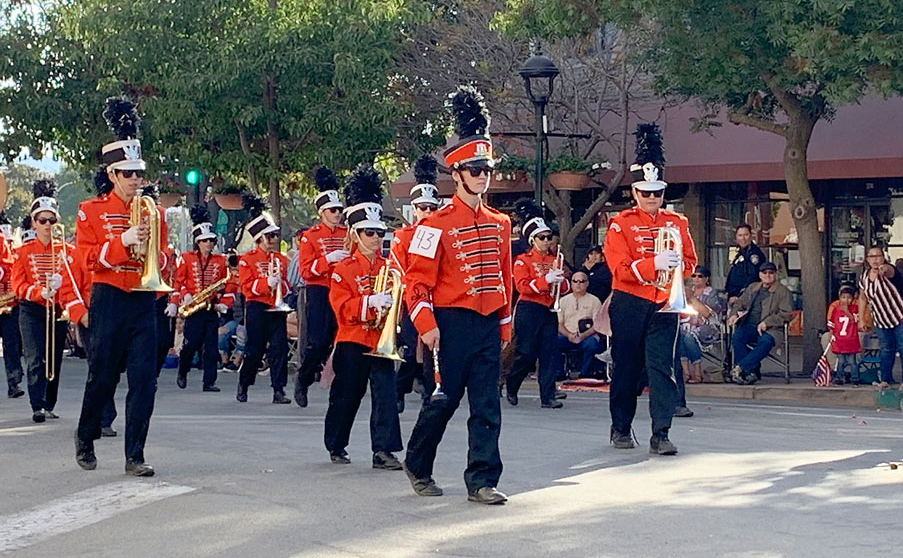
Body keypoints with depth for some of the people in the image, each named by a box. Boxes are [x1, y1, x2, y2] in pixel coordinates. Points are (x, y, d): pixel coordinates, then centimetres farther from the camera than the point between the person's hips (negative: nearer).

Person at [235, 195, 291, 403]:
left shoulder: (281, 259, 13)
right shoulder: (247, 259, -1)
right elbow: (246, 286, -8)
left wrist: (280, 284, -4)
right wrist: (266, 283, -20)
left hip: (277, 309, 4)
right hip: (257, 309, -4)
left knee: (279, 348, -5)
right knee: (255, 349, -1)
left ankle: (279, 390, -5)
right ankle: (243, 385, 20)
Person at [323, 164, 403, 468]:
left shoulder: (389, 267, 9)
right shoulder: (343, 269, -2)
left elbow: (399, 300, 11)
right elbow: (342, 308, -12)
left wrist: (393, 301, -12)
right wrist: (371, 301, -26)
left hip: (382, 342, 3)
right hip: (352, 343, -3)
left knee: (386, 395, -8)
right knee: (345, 396, 8)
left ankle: (383, 450, -8)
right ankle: (336, 446, 25)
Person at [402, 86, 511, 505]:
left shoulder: (499, 224, 12)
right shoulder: (438, 224, -7)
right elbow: (417, 278, -10)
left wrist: (505, 325, 17)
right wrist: (426, 325, -16)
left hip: (488, 325, 5)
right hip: (452, 324, -5)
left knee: (487, 406, 1)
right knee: (444, 399, 2)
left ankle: (482, 481, 2)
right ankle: (418, 466, 23)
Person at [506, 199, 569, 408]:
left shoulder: (555, 260, 14)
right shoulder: (523, 260, -2)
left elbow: (565, 288, 15)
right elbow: (522, 286, -13)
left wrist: (560, 281, -8)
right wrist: (546, 280, -22)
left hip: (550, 311, 5)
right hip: (529, 311, -5)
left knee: (548, 354, -1)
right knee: (526, 354, -5)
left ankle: (548, 396, -2)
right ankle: (510, 387, 18)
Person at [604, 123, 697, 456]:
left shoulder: (676, 222, 10)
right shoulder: (621, 224, -1)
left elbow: (689, 262, 12)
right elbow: (620, 268, -11)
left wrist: (676, 263, -11)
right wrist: (654, 264, -24)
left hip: (664, 304, 2)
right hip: (629, 304, -2)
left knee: (662, 366, -7)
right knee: (626, 367, 7)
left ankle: (660, 435, -10)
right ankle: (620, 429, 20)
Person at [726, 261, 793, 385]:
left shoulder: (783, 291, 8)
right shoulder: (752, 288, 25)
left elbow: (786, 314, -3)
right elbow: (739, 303, 26)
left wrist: (767, 323, -15)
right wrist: (734, 314, 1)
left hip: (770, 329, -4)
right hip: (750, 326, 4)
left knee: (765, 341, -38)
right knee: (737, 337, -29)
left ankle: (740, 368, -39)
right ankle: (751, 372, -30)